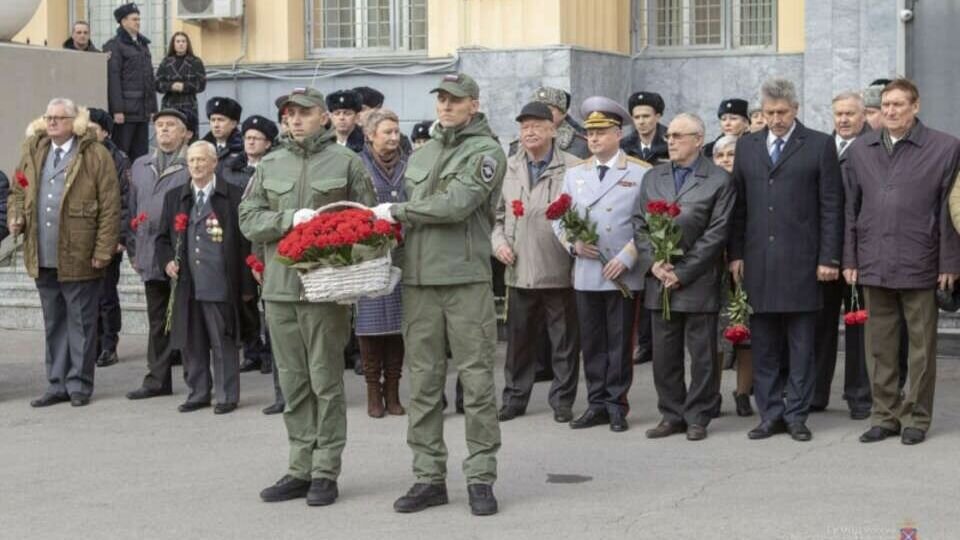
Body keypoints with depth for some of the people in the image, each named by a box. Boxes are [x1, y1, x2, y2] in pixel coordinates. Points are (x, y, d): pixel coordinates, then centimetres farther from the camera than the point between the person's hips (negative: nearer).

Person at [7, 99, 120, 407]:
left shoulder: (96, 156, -6)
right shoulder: (33, 152, 12)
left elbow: (110, 208, -9)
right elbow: (18, 192, 20)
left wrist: (103, 252, -13)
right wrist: (15, 217, -1)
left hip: (78, 259, -5)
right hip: (43, 259, 6)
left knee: (81, 325, 3)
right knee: (53, 325, 13)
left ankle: (79, 386, 12)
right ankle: (57, 385, 20)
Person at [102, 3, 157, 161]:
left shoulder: (143, 44, 18)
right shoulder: (114, 45, -6)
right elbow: (113, 79, -12)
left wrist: (153, 107, 13)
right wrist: (117, 110, -18)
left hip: (142, 110, 7)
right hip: (125, 109, -7)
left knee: (140, 154, 8)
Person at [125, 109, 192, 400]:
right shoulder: (140, 166, 16)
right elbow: (132, 209, 18)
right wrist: (133, 250, 13)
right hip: (151, 258, 5)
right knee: (157, 322, 11)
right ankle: (157, 379, 17)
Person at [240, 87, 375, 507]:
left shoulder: (346, 162, 3)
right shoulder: (270, 165, 14)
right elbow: (248, 219, 7)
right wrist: (291, 219, -9)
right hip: (279, 286, 4)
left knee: (326, 381, -2)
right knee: (294, 384, 9)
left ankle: (325, 472, 5)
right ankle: (300, 469, 17)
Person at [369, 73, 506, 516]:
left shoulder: (486, 151, -3)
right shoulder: (422, 154, 18)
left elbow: (456, 204, -15)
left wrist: (396, 211, -8)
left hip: (466, 279, -6)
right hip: (419, 279, 6)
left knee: (476, 380, -1)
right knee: (423, 381, 7)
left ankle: (480, 478, 7)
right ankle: (429, 477, 14)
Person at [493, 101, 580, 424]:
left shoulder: (572, 168, -4)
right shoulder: (509, 169, 12)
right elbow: (495, 213, 18)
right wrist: (498, 242, 3)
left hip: (559, 271, -4)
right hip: (520, 270, 4)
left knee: (564, 341, 5)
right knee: (519, 338, 11)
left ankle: (562, 400, 15)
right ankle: (514, 398, 21)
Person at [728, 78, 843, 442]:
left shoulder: (819, 145, 1)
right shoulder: (747, 146, 12)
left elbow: (831, 206, -1)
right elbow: (739, 204, 12)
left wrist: (829, 258, -6)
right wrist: (736, 254, 6)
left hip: (801, 261, -3)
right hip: (757, 262, 3)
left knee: (801, 346, 3)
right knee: (763, 346, 6)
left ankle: (796, 415, 11)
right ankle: (770, 414, 14)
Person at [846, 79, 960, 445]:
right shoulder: (860, 150, 10)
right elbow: (851, 208, 11)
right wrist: (850, 259, 6)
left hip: (920, 266, -3)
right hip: (874, 264, 3)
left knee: (921, 345, 4)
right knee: (879, 346, 8)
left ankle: (917, 417, 14)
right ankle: (885, 415, 18)